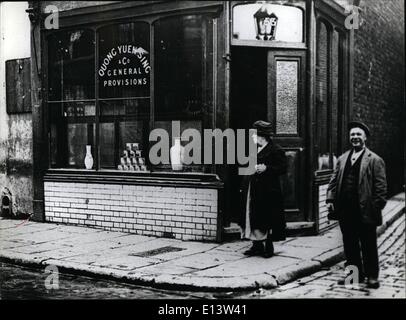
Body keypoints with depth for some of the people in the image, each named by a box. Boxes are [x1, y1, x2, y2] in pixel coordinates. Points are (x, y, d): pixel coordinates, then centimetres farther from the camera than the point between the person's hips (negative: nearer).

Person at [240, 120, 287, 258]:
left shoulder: (276, 150, -7)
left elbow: (283, 167, -10)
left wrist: (266, 168, -21)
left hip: (267, 192, -7)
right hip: (251, 192, 7)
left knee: (267, 221, -1)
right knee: (252, 219, 9)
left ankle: (268, 247, 11)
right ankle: (257, 245, 19)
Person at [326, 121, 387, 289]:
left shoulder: (375, 160, -2)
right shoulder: (342, 159, 14)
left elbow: (380, 187, -5)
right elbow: (334, 181, 13)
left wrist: (377, 206, -11)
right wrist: (330, 199, 2)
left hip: (365, 212, -5)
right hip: (345, 211, 5)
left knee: (368, 246, 5)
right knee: (350, 245, 12)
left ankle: (372, 276, 18)